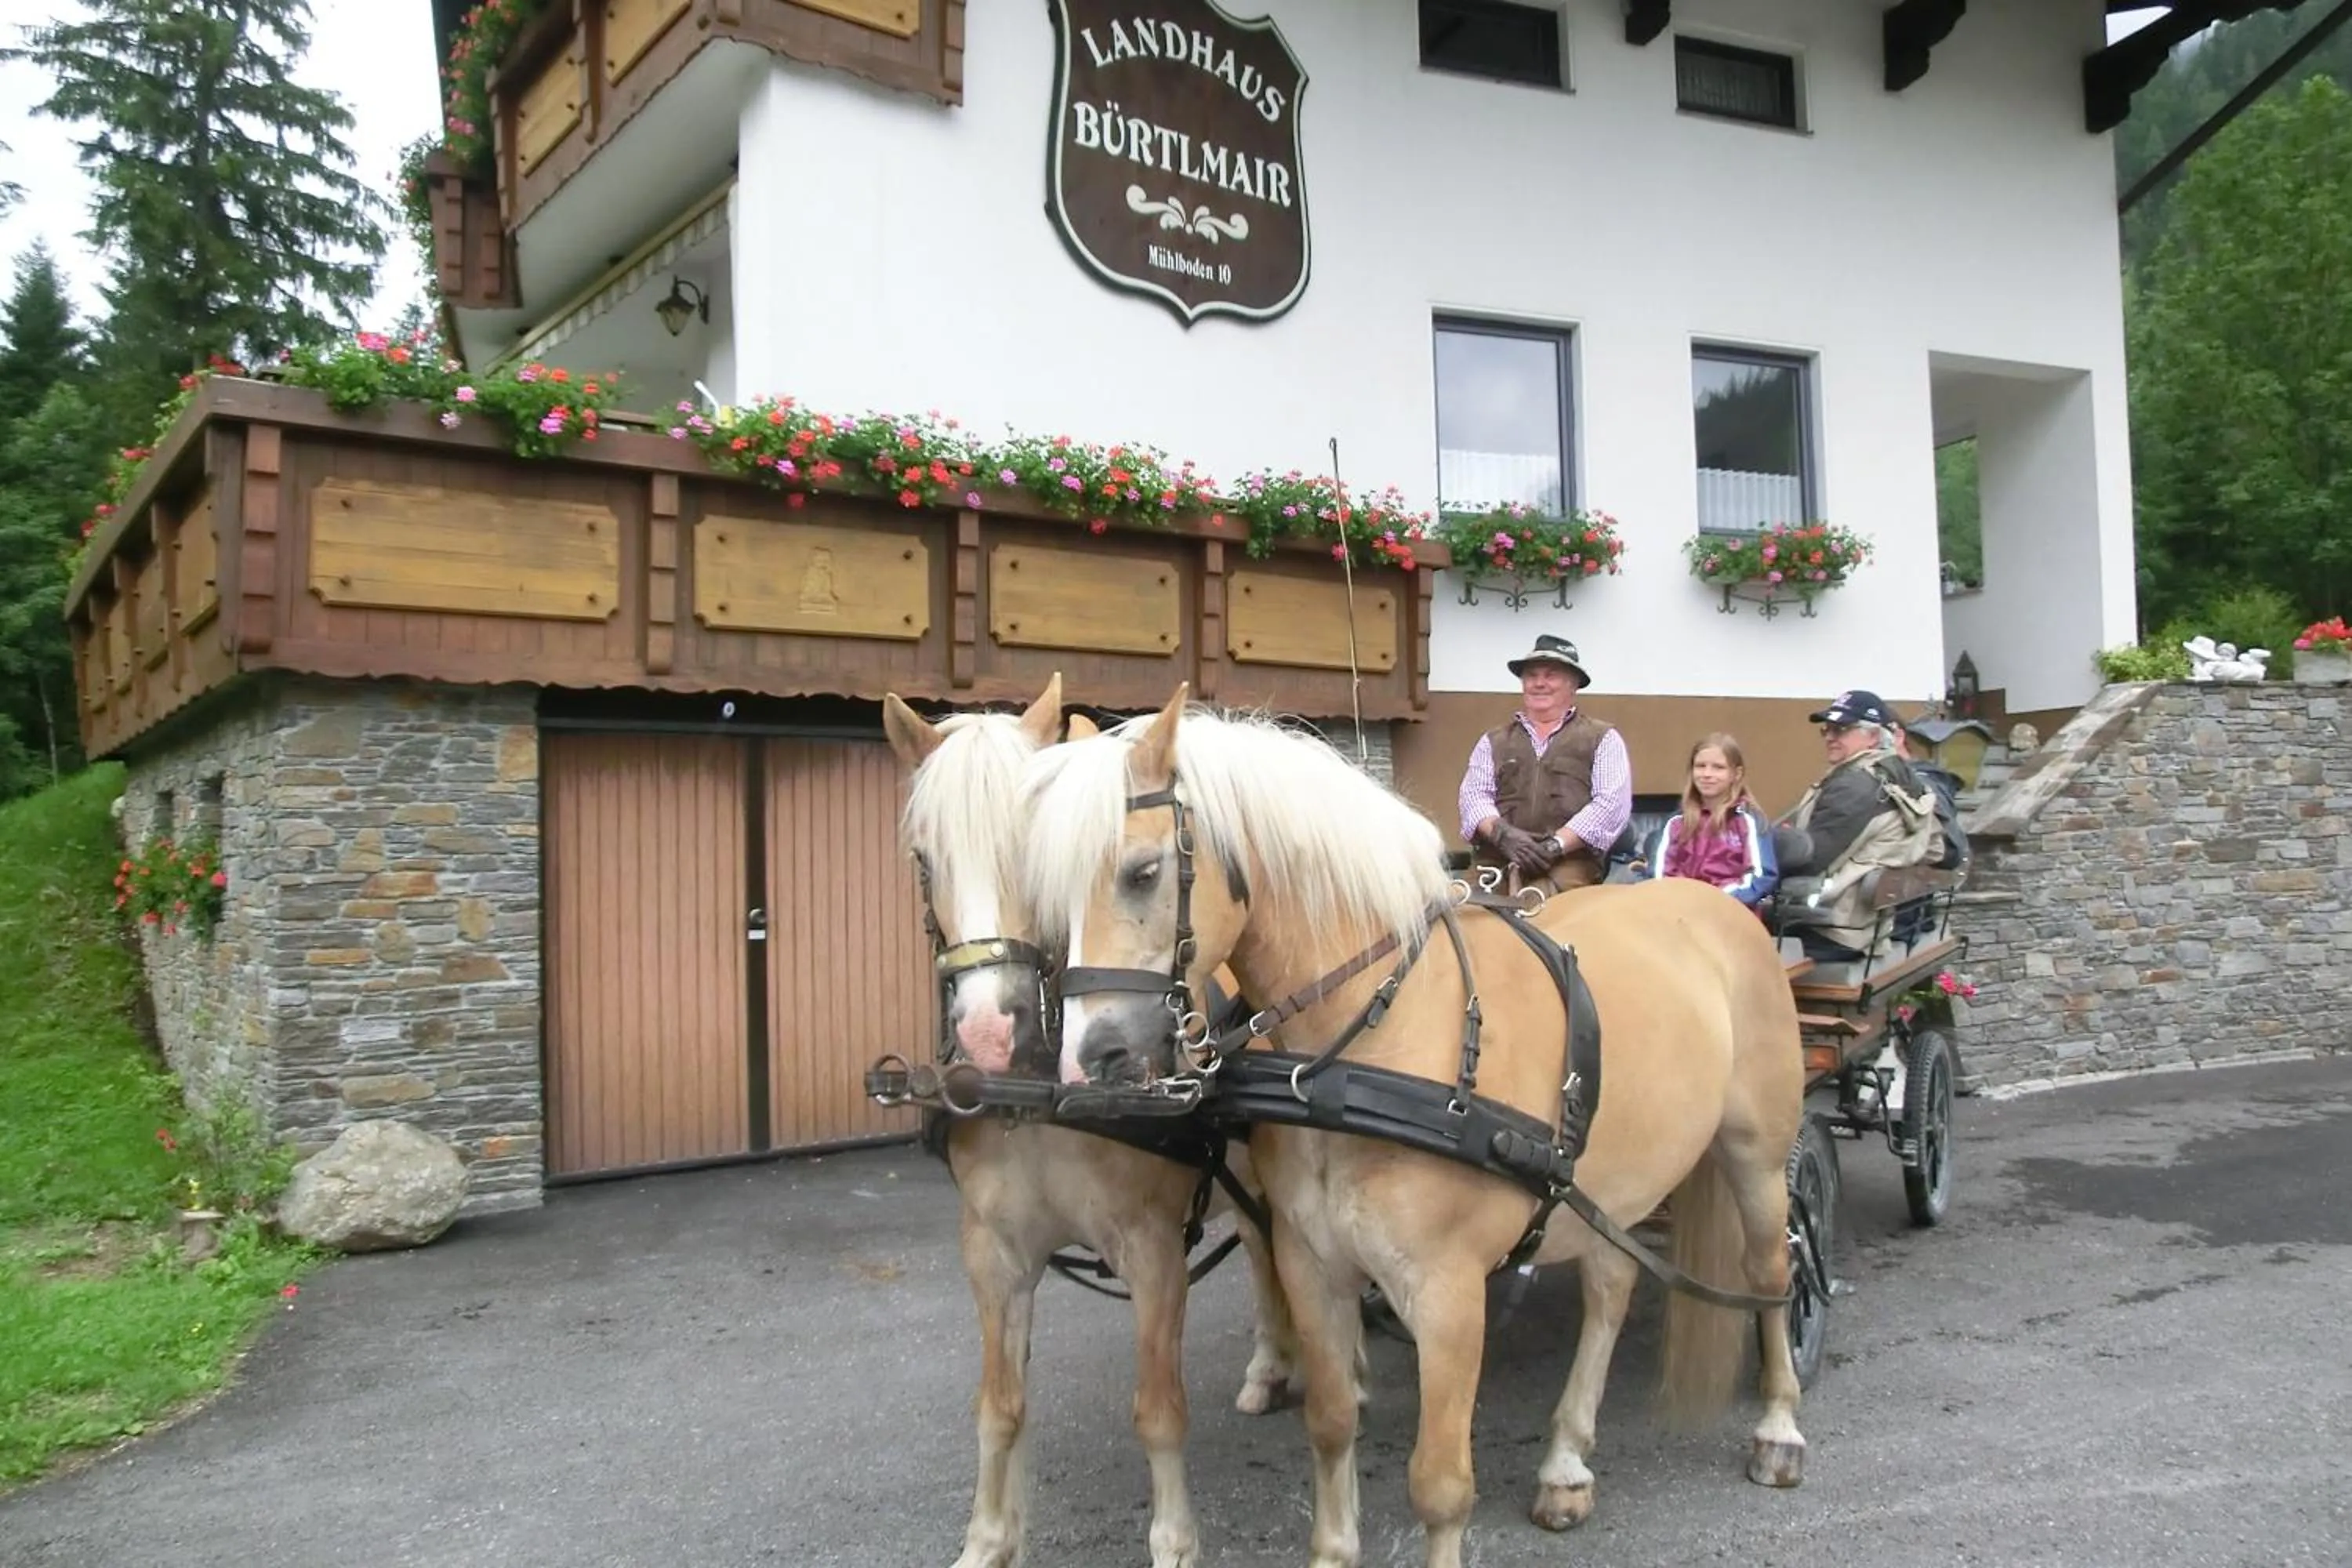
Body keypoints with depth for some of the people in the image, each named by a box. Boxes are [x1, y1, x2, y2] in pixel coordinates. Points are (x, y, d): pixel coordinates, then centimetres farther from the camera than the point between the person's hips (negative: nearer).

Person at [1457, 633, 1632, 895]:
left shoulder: (1602, 738, 14)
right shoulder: (1493, 741, 23)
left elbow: (1611, 803, 1)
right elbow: (1474, 795, 10)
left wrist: (1555, 845, -11)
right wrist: (1502, 833, -12)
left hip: (1570, 862, -2)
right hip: (1496, 860, 2)